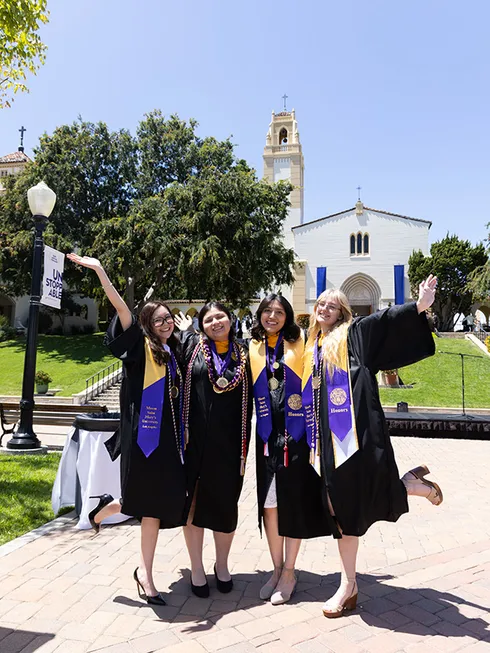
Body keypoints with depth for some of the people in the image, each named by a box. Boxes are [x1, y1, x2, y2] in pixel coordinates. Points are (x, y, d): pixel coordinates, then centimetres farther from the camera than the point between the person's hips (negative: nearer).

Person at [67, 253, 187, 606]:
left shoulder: (172, 350, 14)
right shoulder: (141, 345, -4)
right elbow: (122, 308, -16)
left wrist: (183, 432, 21)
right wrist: (100, 270, -24)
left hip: (168, 436, 6)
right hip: (143, 432, -6)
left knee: (156, 503, 8)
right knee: (143, 499, 1)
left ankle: (145, 571, 20)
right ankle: (107, 507, 34)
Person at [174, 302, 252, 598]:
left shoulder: (243, 354, 4)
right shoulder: (191, 345, 2)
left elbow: (248, 402, 8)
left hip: (229, 443, 1)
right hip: (196, 439, -1)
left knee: (226, 503, 11)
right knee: (195, 501, 8)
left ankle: (222, 564, 32)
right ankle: (196, 568, 25)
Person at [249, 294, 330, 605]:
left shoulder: (300, 344, 1)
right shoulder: (253, 348, 7)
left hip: (295, 435, -2)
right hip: (267, 436, 3)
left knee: (292, 502, 4)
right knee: (268, 503, 9)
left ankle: (289, 572, 21)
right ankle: (277, 569, 27)